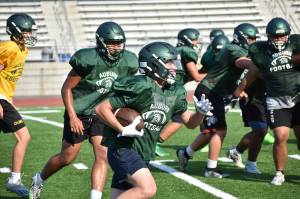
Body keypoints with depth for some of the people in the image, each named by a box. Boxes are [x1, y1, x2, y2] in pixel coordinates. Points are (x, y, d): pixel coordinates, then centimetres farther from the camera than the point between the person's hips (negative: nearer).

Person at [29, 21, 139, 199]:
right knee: (67, 157, 9)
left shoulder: (128, 63, -7)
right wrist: (73, 117, -18)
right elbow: (67, 88, -13)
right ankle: (39, 180, 36)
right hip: (79, 114, -4)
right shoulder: (88, 60, -22)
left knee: (103, 156, -13)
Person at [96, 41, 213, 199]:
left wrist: (201, 112, -3)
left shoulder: (174, 93, 6)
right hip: (123, 148, -8)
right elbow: (101, 109, -16)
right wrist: (123, 130, -23)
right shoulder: (141, 87, -17)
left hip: (143, 155, 8)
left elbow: (189, 122, 17)